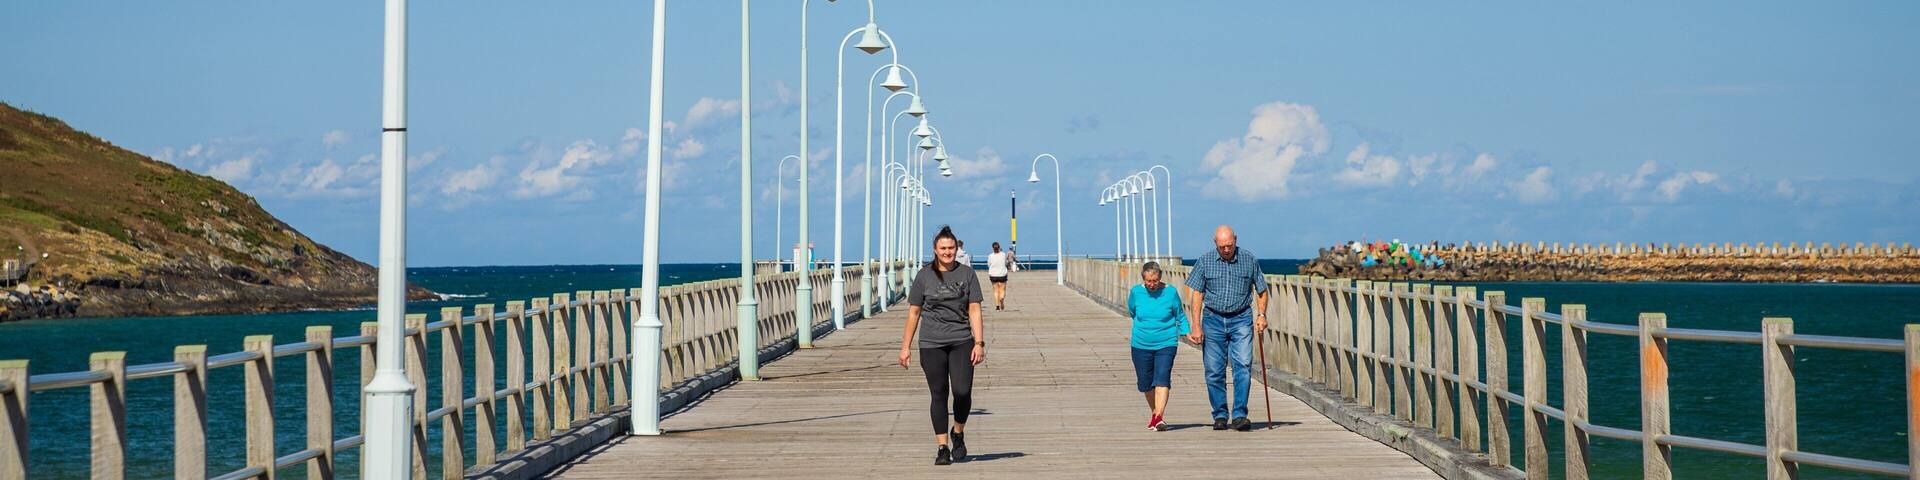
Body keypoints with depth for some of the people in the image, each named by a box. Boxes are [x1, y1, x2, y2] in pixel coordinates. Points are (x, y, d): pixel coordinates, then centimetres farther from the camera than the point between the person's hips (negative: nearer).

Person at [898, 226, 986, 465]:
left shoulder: (966, 274, 6)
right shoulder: (924, 276, 5)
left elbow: (974, 310, 4)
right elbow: (914, 313, 8)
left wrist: (979, 342, -4)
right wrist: (905, 346, 6)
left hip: (961, 341, 0)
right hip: (931, 344, 0)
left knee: (962, 392, -12)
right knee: (939, 395, 1)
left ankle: (959, 434, 14)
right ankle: (942, 448, 7)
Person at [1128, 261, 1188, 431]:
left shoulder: (1170, 292, -6)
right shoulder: (1136, 292, -3)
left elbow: (1180, 316, 7)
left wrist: (1187, 332, -6)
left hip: (1166, 344, -2)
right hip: (1141, 345, 3)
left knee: (1162, 380, -17)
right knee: (1146, 383, 9)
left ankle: (1159, 417, -24)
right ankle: (1155, 413, 31)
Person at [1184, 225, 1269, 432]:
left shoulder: (1249, 260, 0)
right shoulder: (1204, 262, 0)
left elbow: (1261, 290, 10)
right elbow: (1197, 294, 3)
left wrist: (1261, 315, -4)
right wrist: (1196, 327, -2)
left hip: (1241, 319, -1)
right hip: (1213, 320, 1)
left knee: (1242, 365, -14)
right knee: (1214, 371, 1)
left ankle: (1240, 415, -13)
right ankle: (1220, 415, 13)